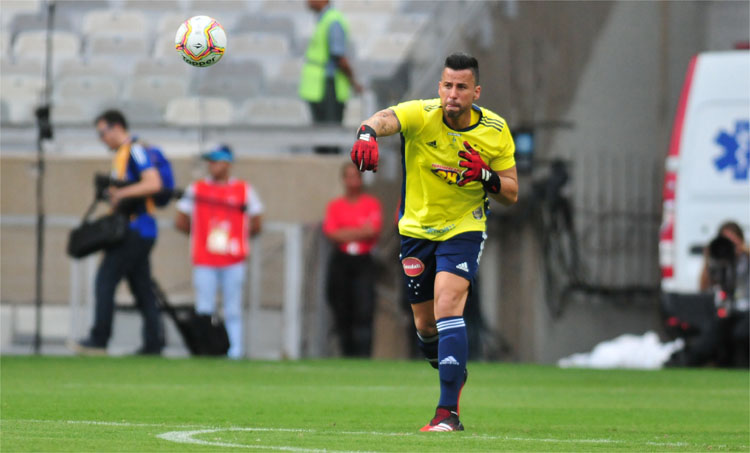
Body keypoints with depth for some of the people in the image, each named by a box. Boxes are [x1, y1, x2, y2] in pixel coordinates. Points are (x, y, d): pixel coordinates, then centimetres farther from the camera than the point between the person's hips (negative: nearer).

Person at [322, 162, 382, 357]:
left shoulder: (372, 204, 6)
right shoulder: (335, 205, 10)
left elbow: (373, 231, -6)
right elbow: (331, 233, -2)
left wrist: (345, 234, -4)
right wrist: (360, 232, -7)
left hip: (363, 261, -2)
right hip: (340, 261, 2)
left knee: (364, 311, -13)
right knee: (342, 313, 2)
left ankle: (363, 356, -18)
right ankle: (347, 354, 10)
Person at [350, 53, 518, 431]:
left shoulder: (495, 130, -10)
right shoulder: (421, 115, -17)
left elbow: (511, 194, -2)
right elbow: (385, 119, -40)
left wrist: (485, 175, -24)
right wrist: (368, 134, -64)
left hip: (463, 230, -2)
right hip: (417, 228, 2)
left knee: (447, 306, -22)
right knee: (425, 324, 12)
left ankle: (448, 411, -23)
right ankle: (453, 373, 45)